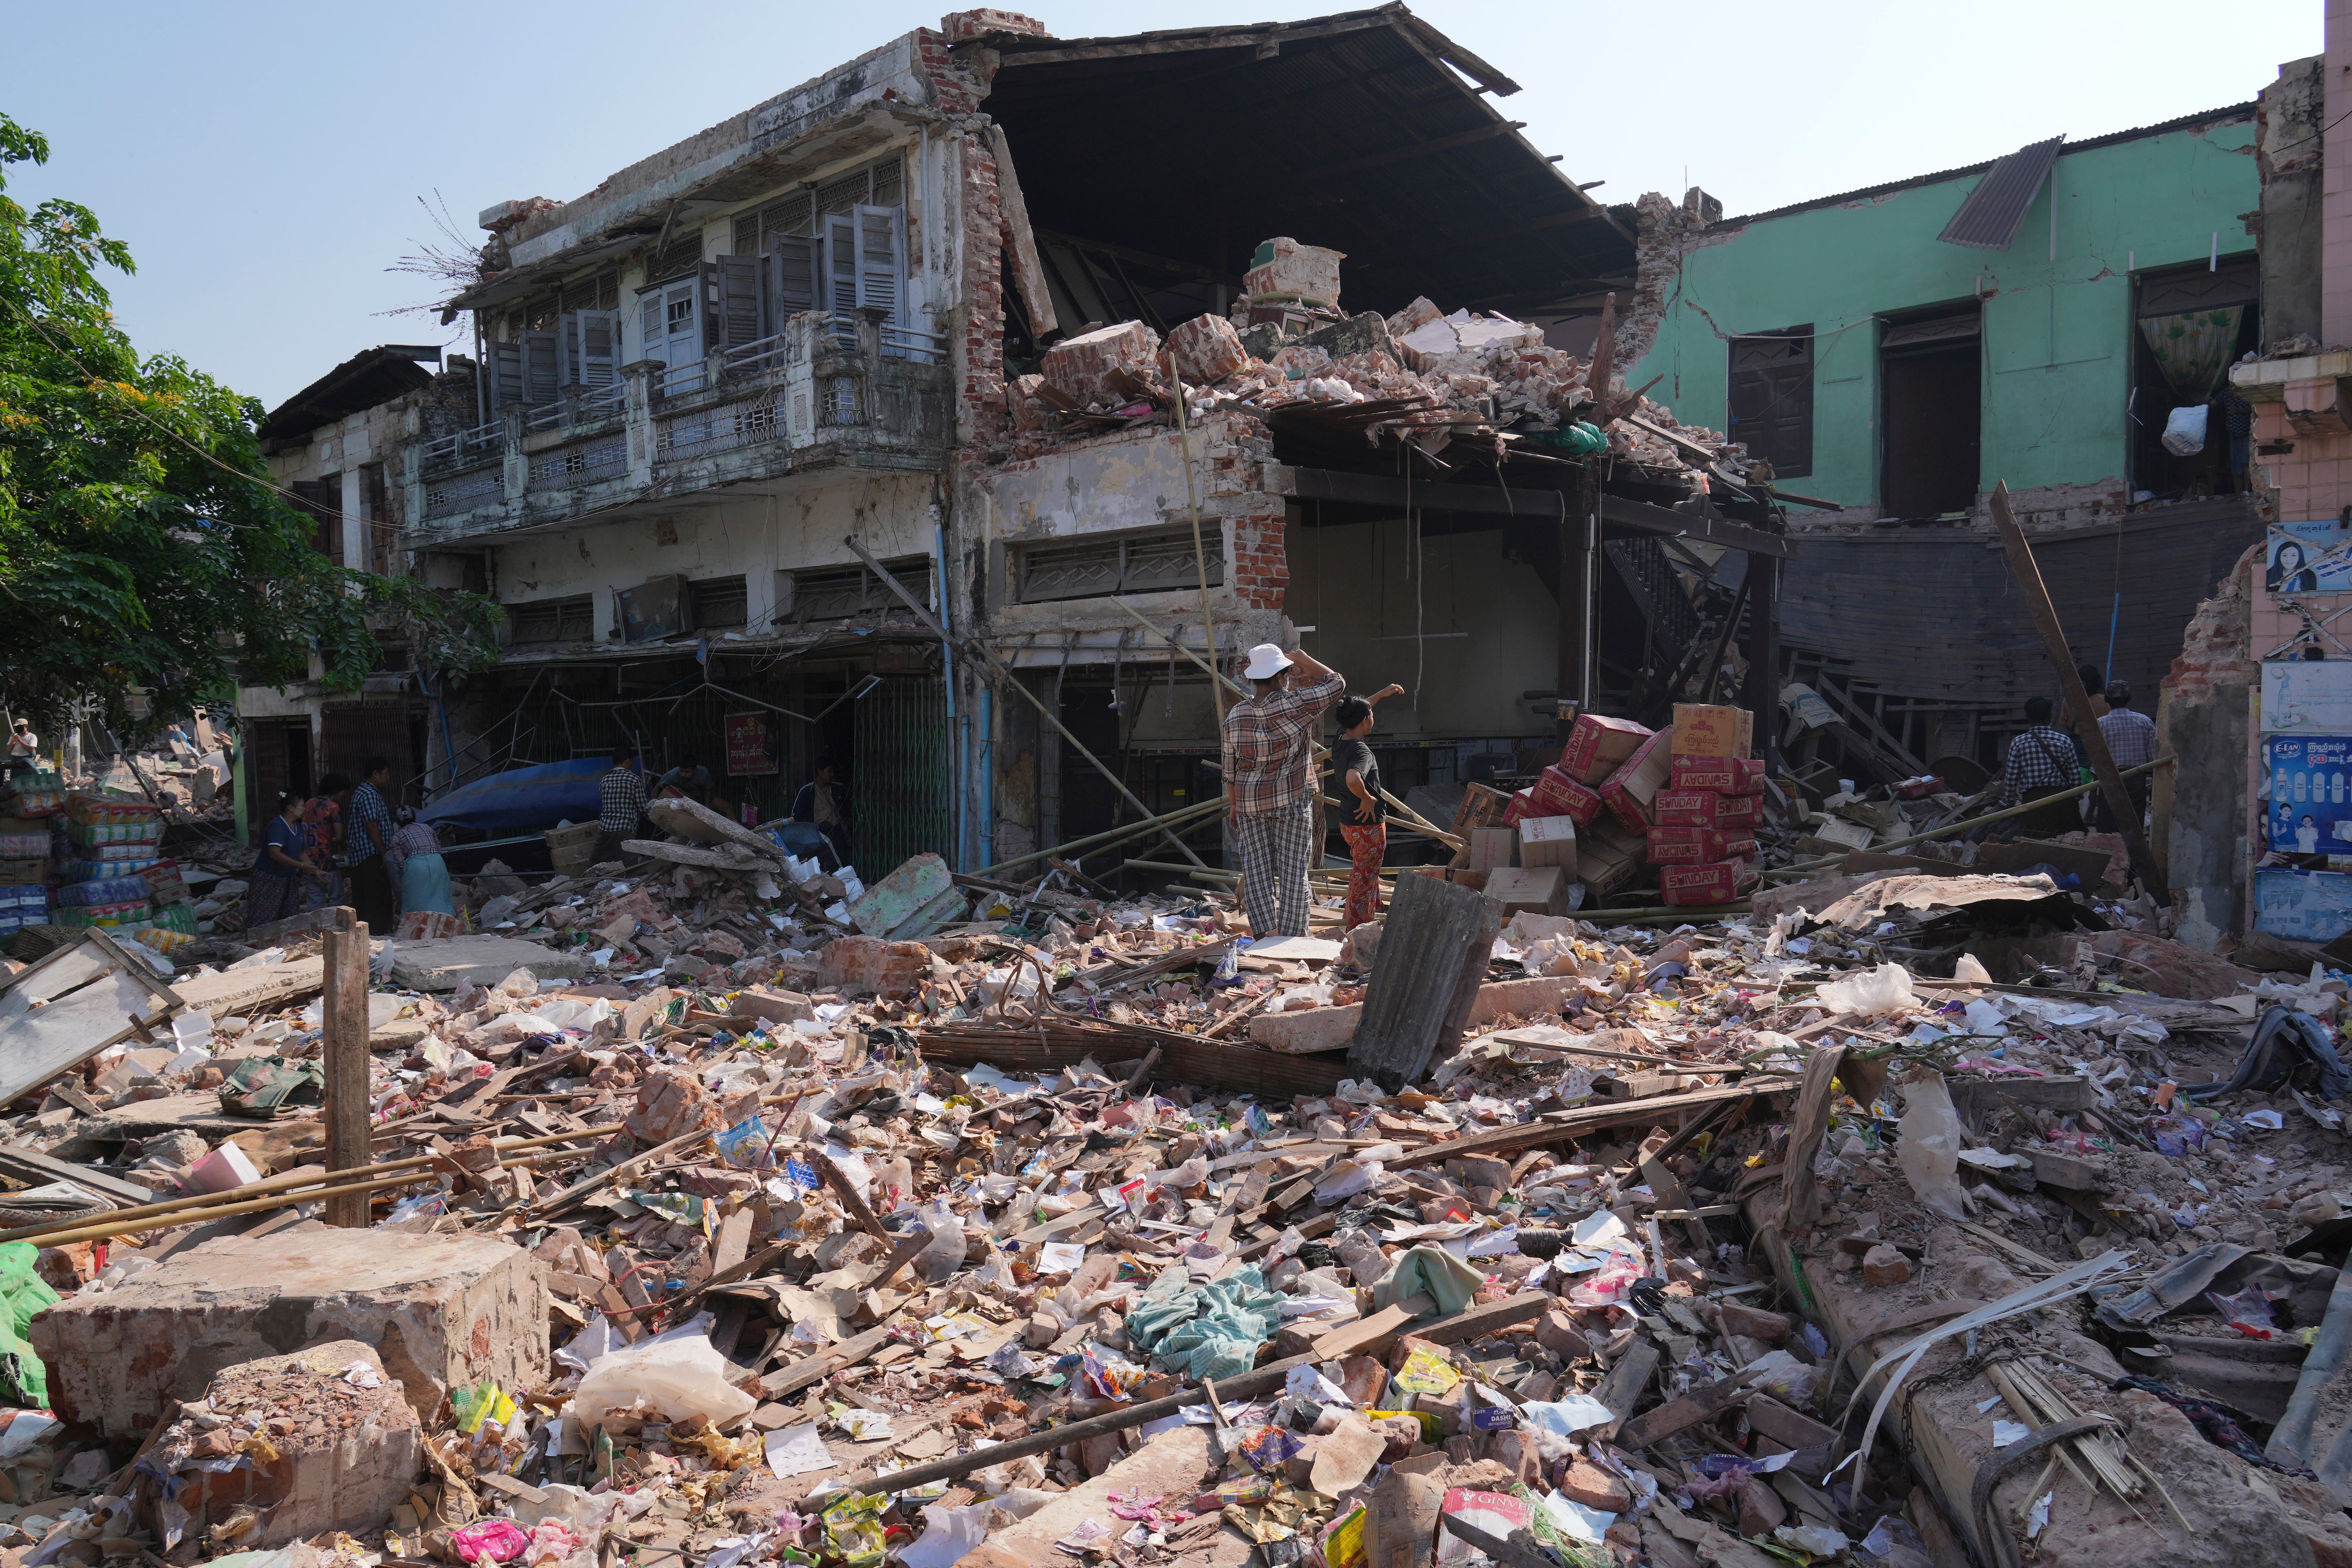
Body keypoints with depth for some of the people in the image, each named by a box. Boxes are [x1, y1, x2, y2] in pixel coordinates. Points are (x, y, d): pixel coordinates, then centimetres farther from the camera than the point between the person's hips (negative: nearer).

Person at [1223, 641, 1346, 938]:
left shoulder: (1236, 714, 0)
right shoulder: (1293, 705, -13)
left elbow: (1230, 767, 6)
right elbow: (1336, 683, -3)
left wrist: (1233, 804, 17)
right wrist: (1302, 658, 4)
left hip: (1249, 802, 3)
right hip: (1291, 801, -3)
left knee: (1256, 868, 6)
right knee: (1293, 870, 3)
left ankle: (1268, 933, -3)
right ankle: (1292, 940, 8)